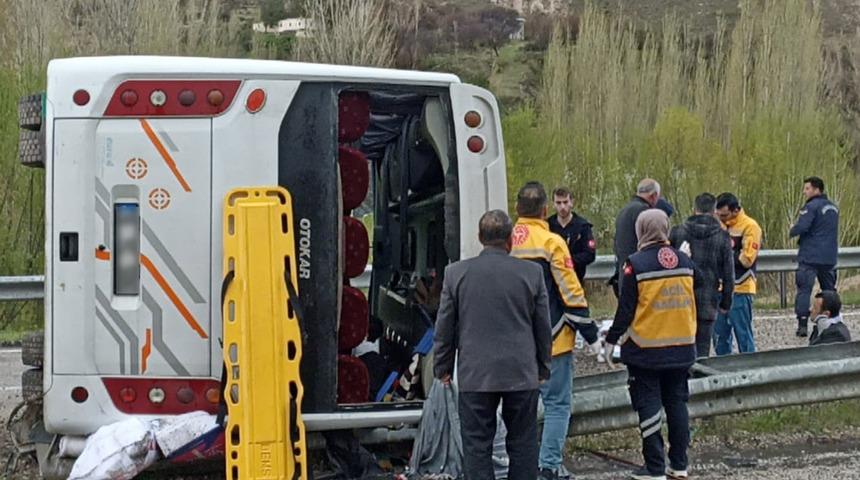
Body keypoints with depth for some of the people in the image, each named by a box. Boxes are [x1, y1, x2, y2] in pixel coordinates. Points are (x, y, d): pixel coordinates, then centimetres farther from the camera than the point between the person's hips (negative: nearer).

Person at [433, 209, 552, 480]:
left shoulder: (456, 273, -2)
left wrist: (442, 368, 14)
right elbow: (543, 328, 6)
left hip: (474, 376, 0)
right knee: (522, 444, 9)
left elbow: (444, 328, 3)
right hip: (522, 375, 1)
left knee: (477, 447, 2)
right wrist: (542, 368, 17)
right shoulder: (531, 273, -2)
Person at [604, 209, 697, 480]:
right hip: (681, 349, 5)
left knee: (649, 406, 1)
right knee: (677, 403, 14)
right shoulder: (685, 262, 5)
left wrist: (611, 340, -1)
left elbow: (625, 310, -10)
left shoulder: (636, 264, -12)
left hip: (646, 350, -5)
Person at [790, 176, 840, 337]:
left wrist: (792, 231, 0)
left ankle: (802, 324, -13)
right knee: (829, 290, 14)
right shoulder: (833, 207, 14)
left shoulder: (811, 207, -12)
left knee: (804, 289, -6)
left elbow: (800, 228, -22)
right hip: (829, 257, 7)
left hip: (810, 257, -7)